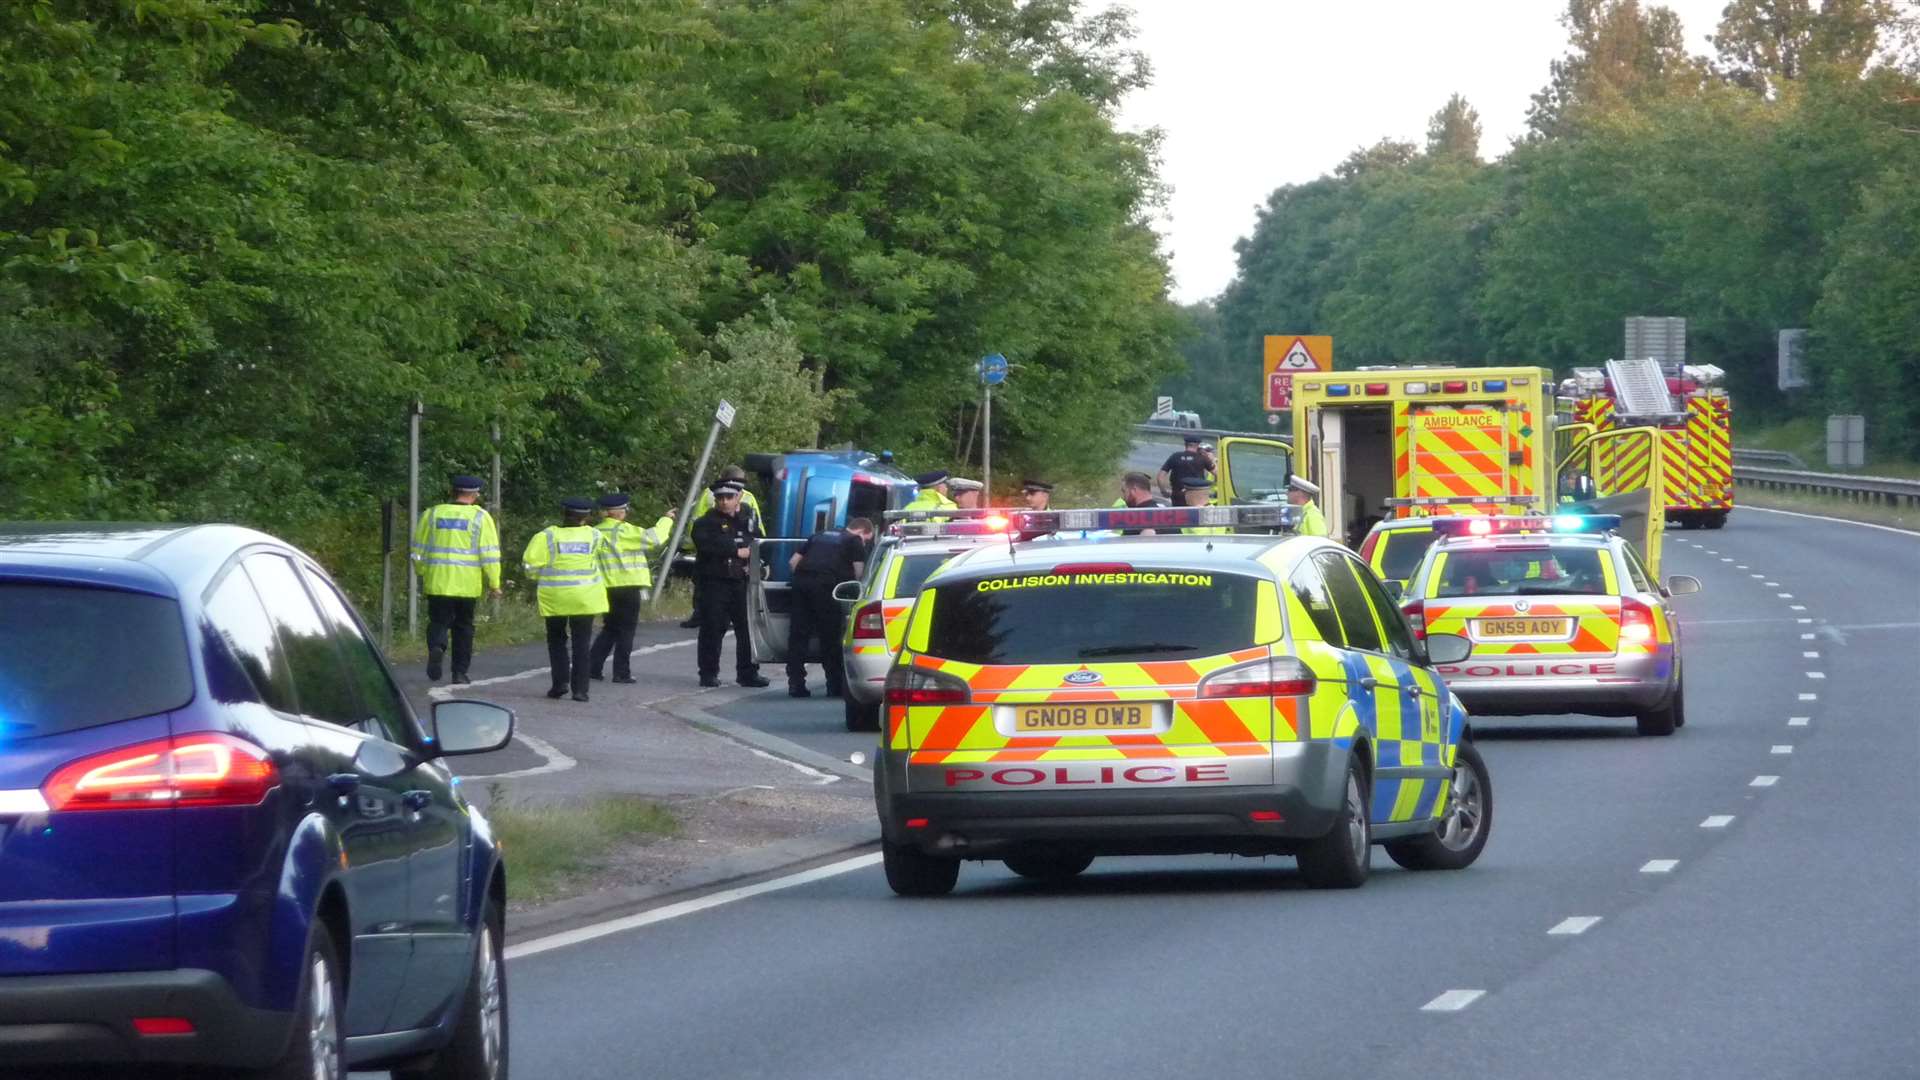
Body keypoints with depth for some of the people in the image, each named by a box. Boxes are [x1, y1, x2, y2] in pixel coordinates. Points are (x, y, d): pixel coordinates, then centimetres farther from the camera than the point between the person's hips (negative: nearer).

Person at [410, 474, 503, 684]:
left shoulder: (432, 514, 5)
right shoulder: (480, 518, -1)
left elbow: (418, 549, 9)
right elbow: (490, 554, -4)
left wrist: (421, 575, 21)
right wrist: (493, 583, 2)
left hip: (437, 582, 0)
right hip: (468, 585, 0)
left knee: (438, 621, 4)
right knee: (463, 627, 12)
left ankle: (436, 647, -27)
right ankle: (460, 672, 13)